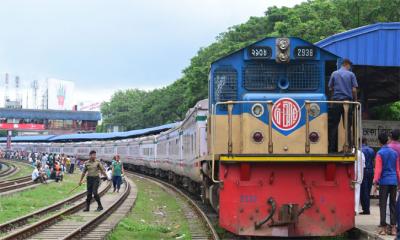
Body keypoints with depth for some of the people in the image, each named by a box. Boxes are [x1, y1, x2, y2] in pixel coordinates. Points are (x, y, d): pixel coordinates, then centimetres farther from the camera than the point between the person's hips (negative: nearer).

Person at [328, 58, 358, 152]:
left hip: (336, 101, 1)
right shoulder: (351, 74, 1)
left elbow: (330, 88, 8)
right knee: (347, 126, 4)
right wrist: (355, 100, 11)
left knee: (333, 125, 4)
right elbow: (354, 89, -2)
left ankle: (332, 148, 1)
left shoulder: (334, 74, 6)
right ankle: (348, 147, 2)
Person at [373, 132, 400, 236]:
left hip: (384, 181, -4)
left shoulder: (380, 153, -6)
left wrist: (375, 183, -12)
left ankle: (383, 227, -4)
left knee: (383, 204, -1)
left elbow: (378, 169, -12)